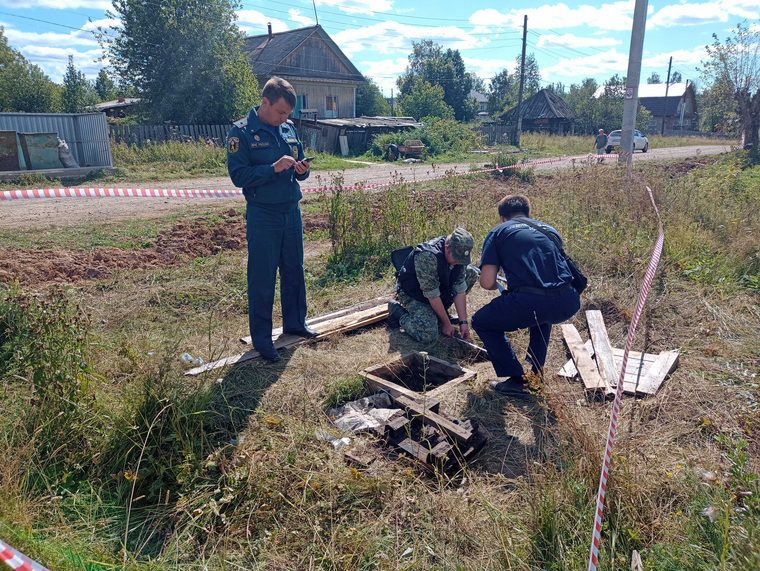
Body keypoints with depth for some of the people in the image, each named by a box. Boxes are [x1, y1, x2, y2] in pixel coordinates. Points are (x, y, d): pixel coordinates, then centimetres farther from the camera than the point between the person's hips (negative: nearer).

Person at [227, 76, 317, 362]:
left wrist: (302, 169, -6)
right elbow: (238, 176, -14)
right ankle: (261, 338, 13)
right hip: (262, 216, -6)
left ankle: (295, 323, 33)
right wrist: (274, 168, -23)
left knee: (295, 271, 16)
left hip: (292, 212, 6)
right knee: (262, 279, 1)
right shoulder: (241, 132, -8)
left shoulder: (289, 129, 9)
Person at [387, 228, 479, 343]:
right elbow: (432, 295, -30)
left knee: (471, 274, -2)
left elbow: (460, 289, -9)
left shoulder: (459, 254, -13)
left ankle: (442, 311, 8)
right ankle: (398, 311, 0)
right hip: (413, 294, -7)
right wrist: (446, 323, -20)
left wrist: (463, 322, -14)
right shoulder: (427, 256, -37)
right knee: (429, 336, -26)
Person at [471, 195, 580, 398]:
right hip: (568, 304, 6)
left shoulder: (498, 232, 14)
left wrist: (500, 286, 27)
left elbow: (487, 282, 2)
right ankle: (536, 374, 38)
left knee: (481, 322, 21)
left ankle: (518, 381, 14)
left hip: (529, 303, -6)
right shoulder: (549, 229, 27)